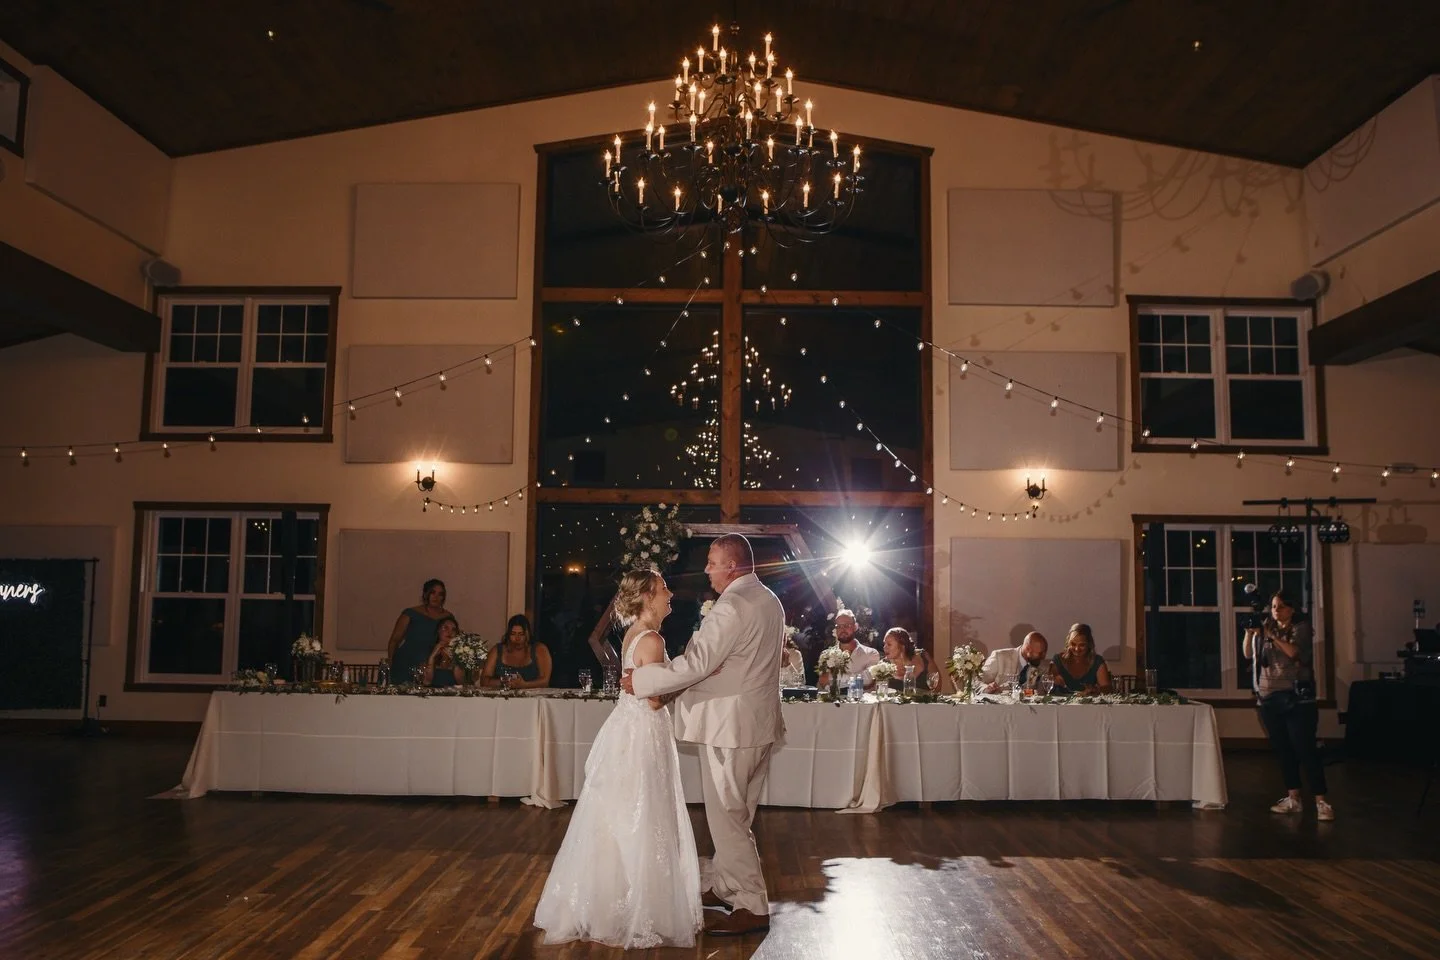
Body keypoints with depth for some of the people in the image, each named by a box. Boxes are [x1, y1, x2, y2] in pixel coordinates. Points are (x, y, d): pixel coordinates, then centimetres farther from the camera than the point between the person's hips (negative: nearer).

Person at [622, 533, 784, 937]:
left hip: (730, 725, -10)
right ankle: (723, 885, 31)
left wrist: (641, 680, -15)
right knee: (736, 813, 19)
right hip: (758, 722, 10)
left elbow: (696, 663, -24)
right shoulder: (770, 601, 10)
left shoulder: (733, 606, -21)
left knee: (726, 816, 0)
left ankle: (751, 907, 7)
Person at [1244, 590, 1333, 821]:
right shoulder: (1264, 630, 14)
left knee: (1305, 748, -9)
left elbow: (1295, 652, -16)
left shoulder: (1302, 629, 1)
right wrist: (1249, 633, -13)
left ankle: (1321, 801, -7)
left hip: (1297, 698, -5)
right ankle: (1293, 798, 17)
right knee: (1282, 750, 9)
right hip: (1269, 699, 5)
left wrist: (1273, 636, -21)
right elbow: (1248, 654, 2)